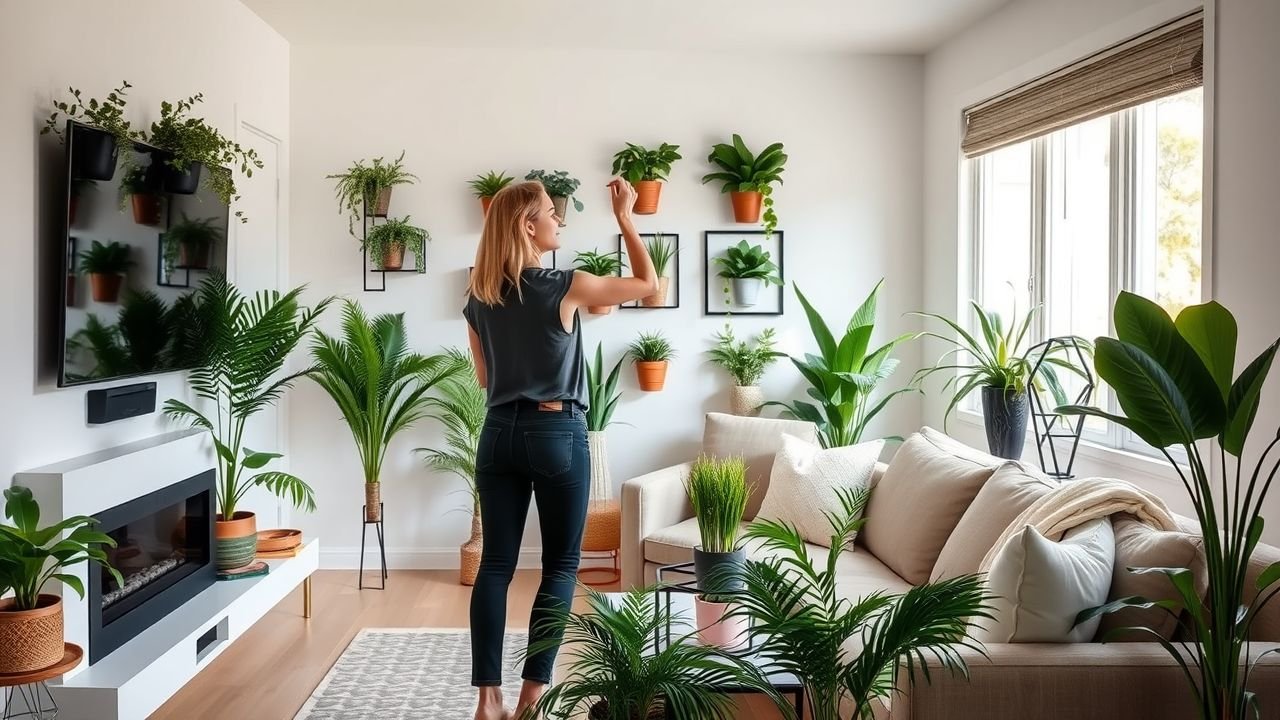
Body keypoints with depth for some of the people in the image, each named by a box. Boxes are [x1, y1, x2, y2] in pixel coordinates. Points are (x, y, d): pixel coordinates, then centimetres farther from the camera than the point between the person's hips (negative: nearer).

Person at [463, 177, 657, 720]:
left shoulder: (478, 298, 5)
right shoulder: (566, 287, -10)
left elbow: (485, 378, 13)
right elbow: (648, 283, 1)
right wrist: (624, 217, 7)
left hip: (499, 433, 5)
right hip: (557, 433, -5)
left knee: (496, 563, 7)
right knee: (561, 565, 6)